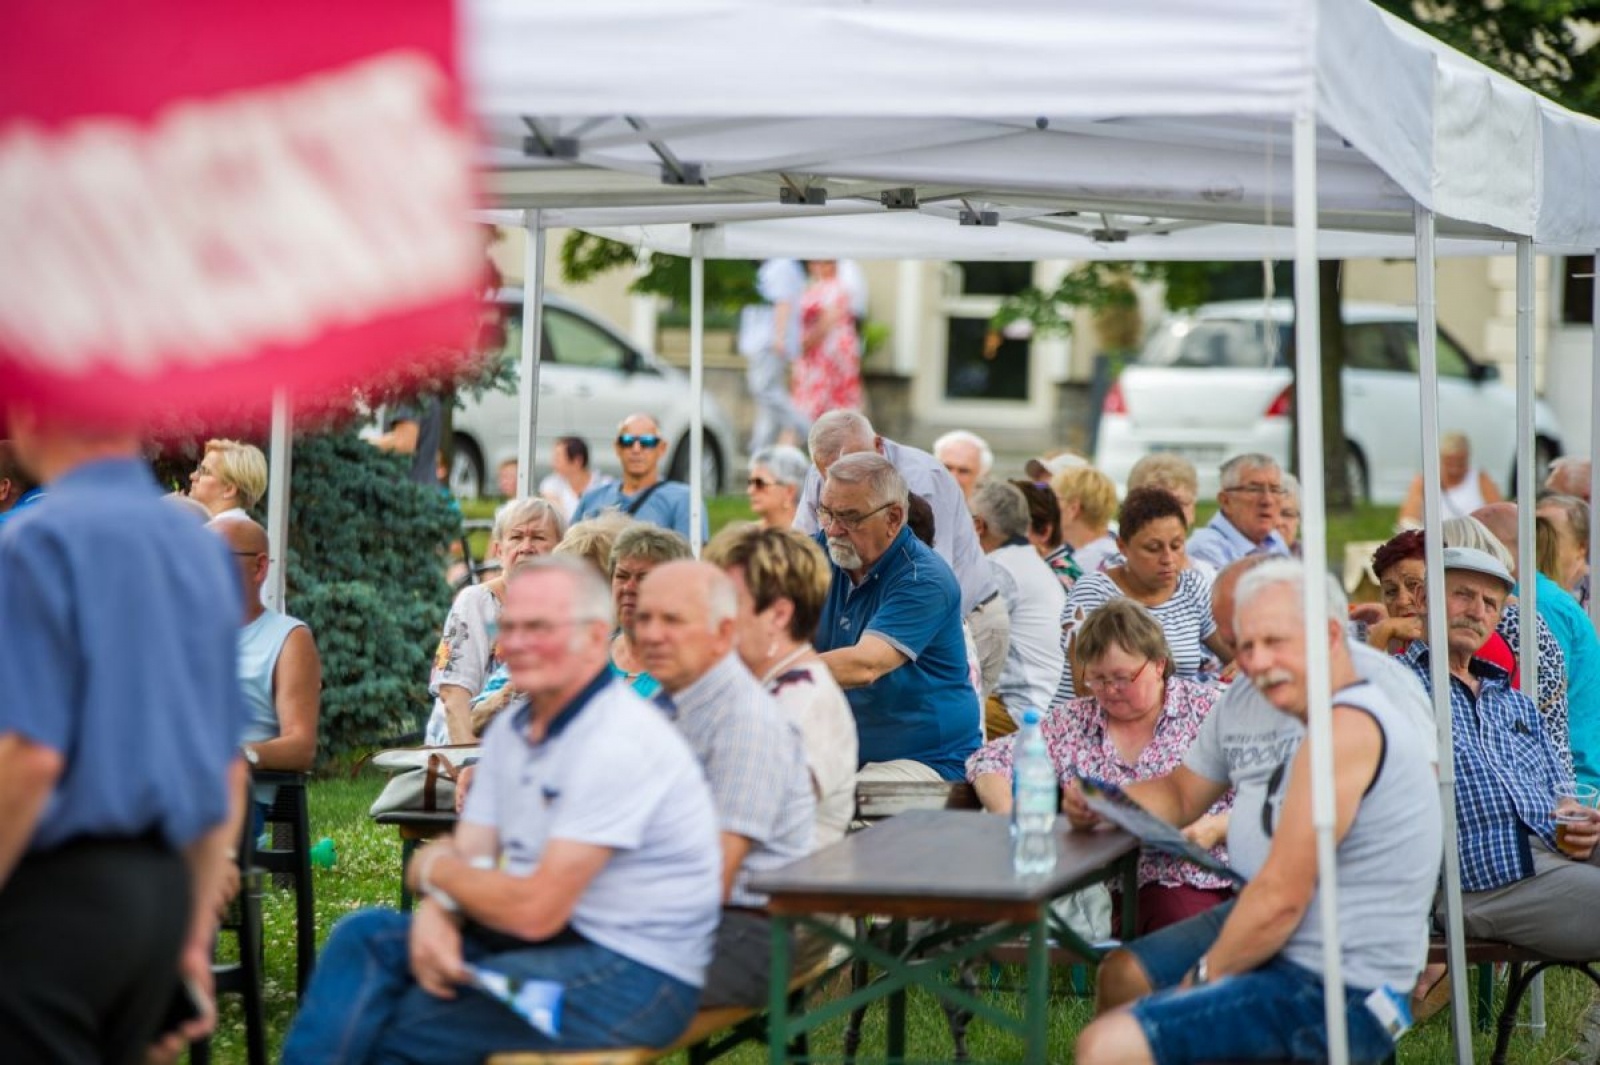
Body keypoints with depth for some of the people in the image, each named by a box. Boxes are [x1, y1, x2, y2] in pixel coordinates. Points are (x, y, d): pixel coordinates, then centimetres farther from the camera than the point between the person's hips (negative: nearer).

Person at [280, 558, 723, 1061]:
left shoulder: (619, 742, -20)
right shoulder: (513, 728, 11)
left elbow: (535, 910, -22)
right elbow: (467, 853, 9)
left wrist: (434, 869, -4)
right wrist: (434, 913, -15)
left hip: (636, 976, -9)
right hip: (552, 940, 9)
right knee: (366, 936, -7)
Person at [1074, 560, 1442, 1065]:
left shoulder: (1348, 730, -25)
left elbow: (1280, 898, -25)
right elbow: (1180, 794, 22)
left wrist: (1204, 977, -11)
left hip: (1336, 997, -10)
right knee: (1124, 975, 25)